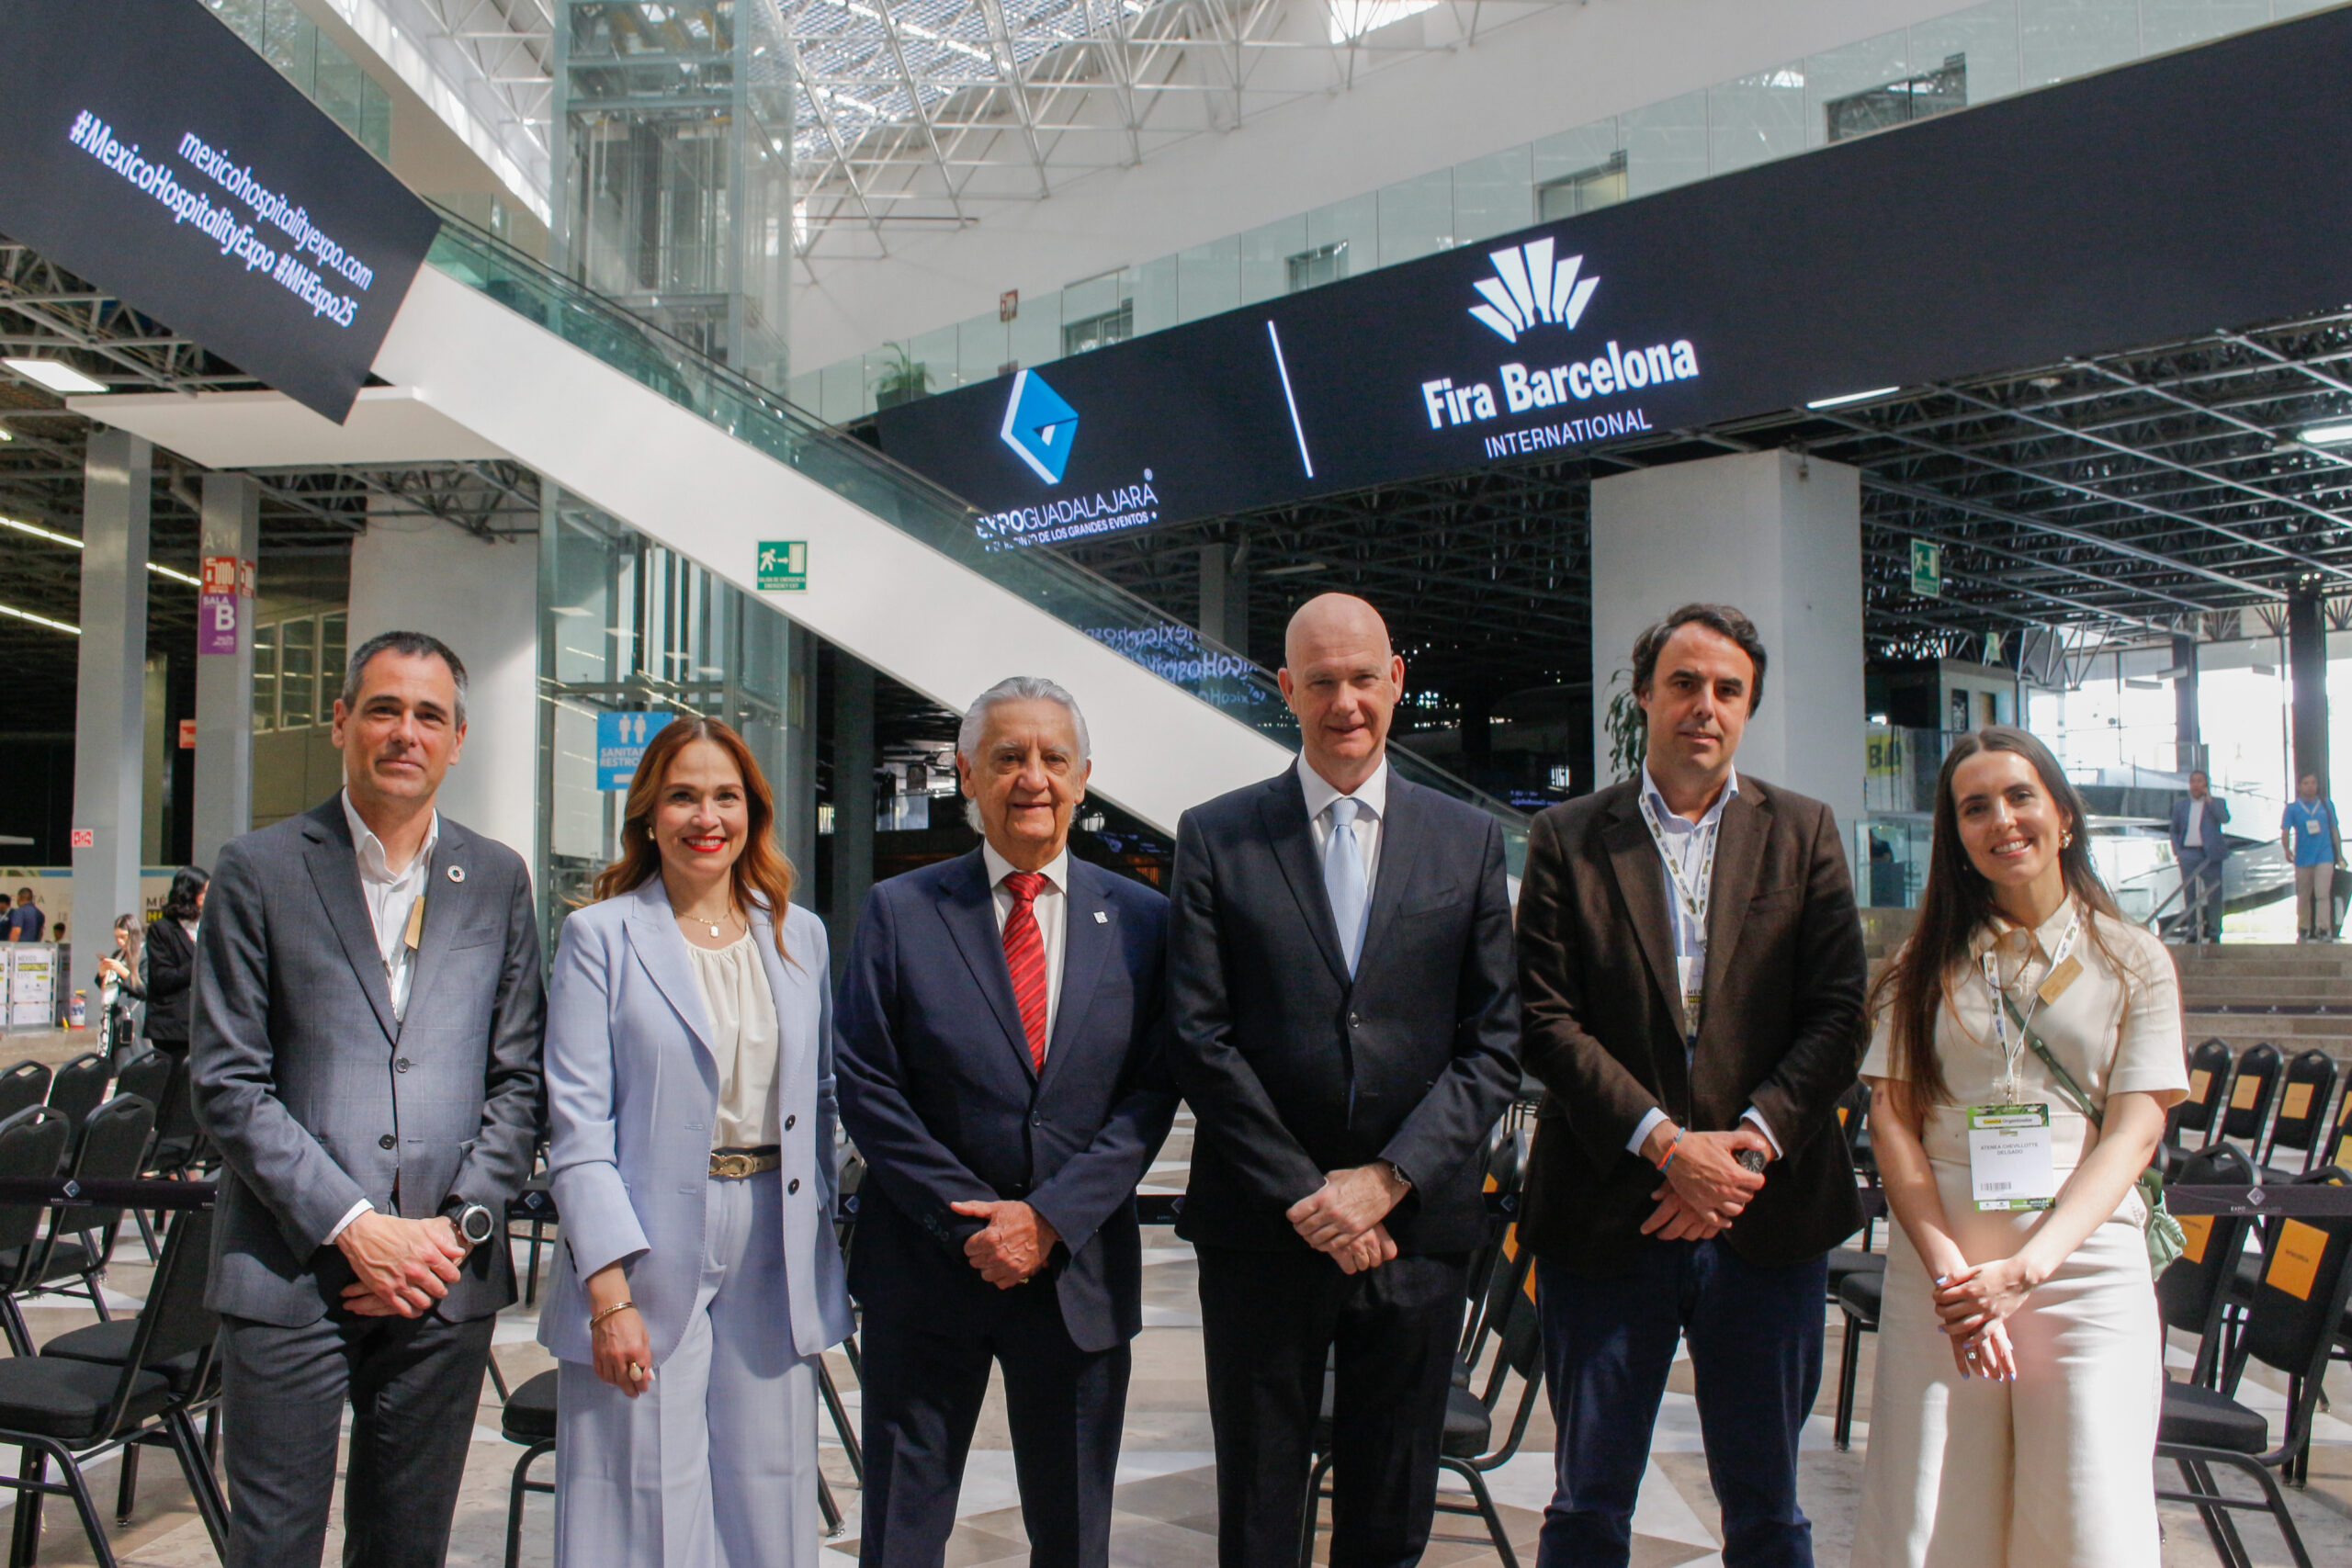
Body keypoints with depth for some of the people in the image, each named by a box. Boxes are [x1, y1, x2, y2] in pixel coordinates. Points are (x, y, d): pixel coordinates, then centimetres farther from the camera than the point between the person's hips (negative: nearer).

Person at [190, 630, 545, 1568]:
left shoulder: (496, 880, 9)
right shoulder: (261, 870, 1)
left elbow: (518, 1081, 7)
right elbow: (227, 1083, -4)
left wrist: (458, 1228, -5)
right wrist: (354, 1227, -11)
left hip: (446, 1280, 2)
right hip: (290, 1276, -2)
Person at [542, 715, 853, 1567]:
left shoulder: (800, 937, 9)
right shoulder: (601, 936, -2)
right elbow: (577, 1125, -7)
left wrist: (820, 1257, 8)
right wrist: (609, 1292, -13)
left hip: (771, 1253, 3)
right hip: (648, 1250, -3)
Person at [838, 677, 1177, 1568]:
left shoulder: (1141, 919, 2)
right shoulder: (901, 912, -1)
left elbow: (1151, 1093, -2)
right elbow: (865, 1085, -5)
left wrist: (1051, 1219, -12)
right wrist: (971, 1222, -12)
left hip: (1080, 1270, 1)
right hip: (927, 1265, -1)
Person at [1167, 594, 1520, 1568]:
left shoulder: (1469, 842, 5)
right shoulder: (1215, 837, 0)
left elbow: (1494, 1045, 1)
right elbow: (1200, 1039, -5)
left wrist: (1389, 1178, -10)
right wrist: (1305, 1196, -10)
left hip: (1416, 1227, 1)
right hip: (1262, 1228, -1)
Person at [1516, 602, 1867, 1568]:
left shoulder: (1804, 834, 6)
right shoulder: (1568, 839, 1)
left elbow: (1838, 1017, -1)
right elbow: (1548, 1021, -6)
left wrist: (1751, 1143, -14)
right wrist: (1666, 1145, -16)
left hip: (1766, 1216, 1)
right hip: (1606, 1216, -1)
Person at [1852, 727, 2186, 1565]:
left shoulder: (2134, 962, 7)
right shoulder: (1927, 963, 10)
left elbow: (2132, 1133, -1)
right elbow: (1892, 1120, 4)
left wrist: (2027, 1268, -14)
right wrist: (1950, 1269, -10)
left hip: (2083, 1267, -1)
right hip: (1940, 1266, 1)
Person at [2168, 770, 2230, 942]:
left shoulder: (2217, 803, 6)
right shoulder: (2180, 805, 13)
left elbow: (2225, 819, -14)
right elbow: (2174, 830, 17)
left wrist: (2209, 799, -10)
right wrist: (2176, 850, 3)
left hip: (2210, 854, -2)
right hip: (2188, 854, 2)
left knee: (2214, 893, -1)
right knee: (2189, 894, 4)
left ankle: (2214, 933, 7)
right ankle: (2192, 932, 11)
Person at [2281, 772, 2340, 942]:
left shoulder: (2327, 804, 6)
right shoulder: (2293, 808, 2)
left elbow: (2334, 829, 11)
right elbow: (2285, 832, -5)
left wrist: (2339, 854, 11)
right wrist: (2287, 850, -21)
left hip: (2325, 855, 0)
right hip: (2303, 857, 0)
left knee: (2323, 893, -12)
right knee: (2303, 896, 9)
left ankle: (2324, 929, -13)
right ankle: (2303, 930, 20)